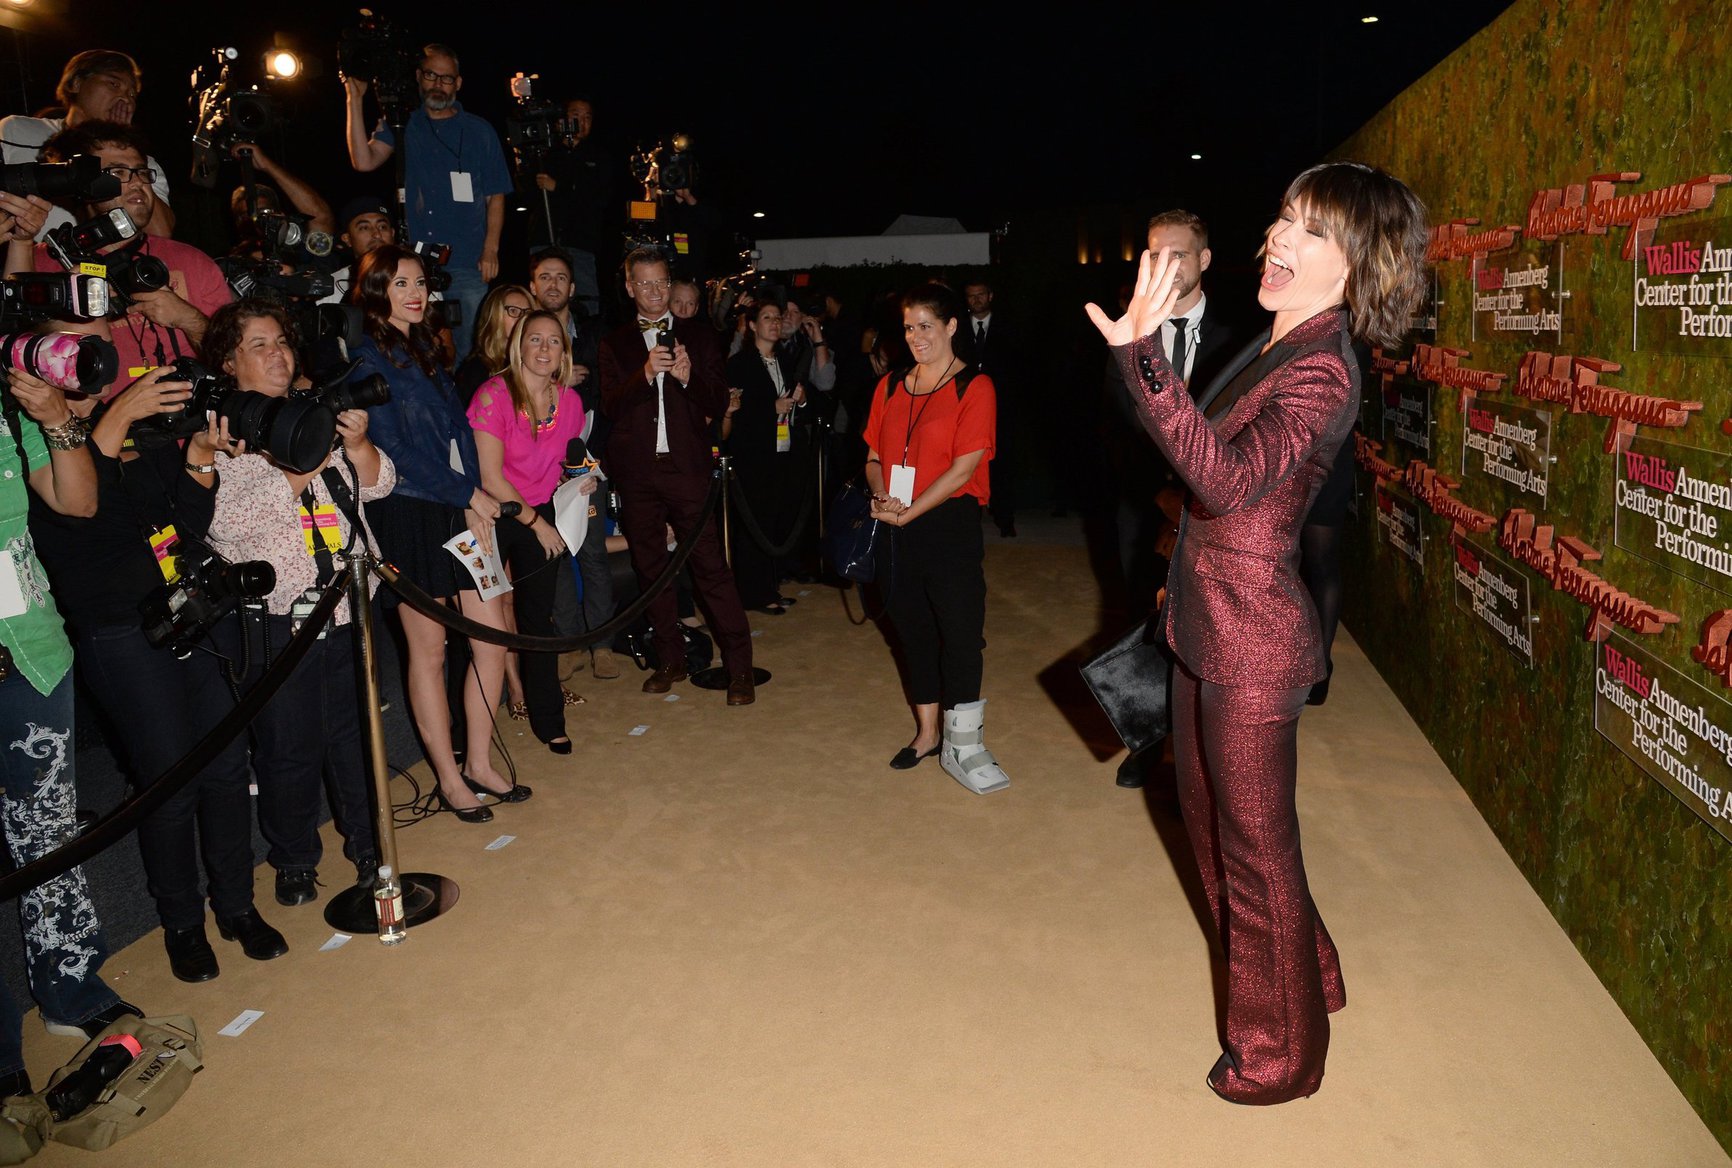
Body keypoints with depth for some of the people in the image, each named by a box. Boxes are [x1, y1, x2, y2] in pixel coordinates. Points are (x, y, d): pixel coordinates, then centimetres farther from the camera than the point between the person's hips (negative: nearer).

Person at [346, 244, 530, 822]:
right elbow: (392, 451, -12)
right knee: (429, 651, 3)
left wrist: (475, 504, 0)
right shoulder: (368, 359, -6)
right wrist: (469, 495, -10)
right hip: (412, 518, -7)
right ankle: (449, 779, 15)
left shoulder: (425, 353, 17)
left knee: (494, 640, 5)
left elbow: (460, 433, 12)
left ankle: (480, 764, 20)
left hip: (462, 514, 7)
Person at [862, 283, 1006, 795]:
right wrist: (881, 496, -8)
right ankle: (927, 731, 26)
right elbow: (874, 456, 14)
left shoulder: (974, 388, -6)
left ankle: (962, 745, 4)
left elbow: (963, 468, -14)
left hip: (951, 523, -6)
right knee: (913, 626, 12)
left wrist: (908, 513, -16)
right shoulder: (890, 386, 12)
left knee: (961, 629, -7)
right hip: (900, 526, 6)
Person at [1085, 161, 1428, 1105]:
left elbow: (1228, 479, -37)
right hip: (1206, 622, 9)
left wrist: (1143, 359, -47)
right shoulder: (1275, 346, 8)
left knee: (1254, 848, 7)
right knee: (1208, 815, 24)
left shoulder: (1324, 372, -20)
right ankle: (1300, 981, 47)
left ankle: (1281, 1052, 30)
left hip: (1253, 639, -9)